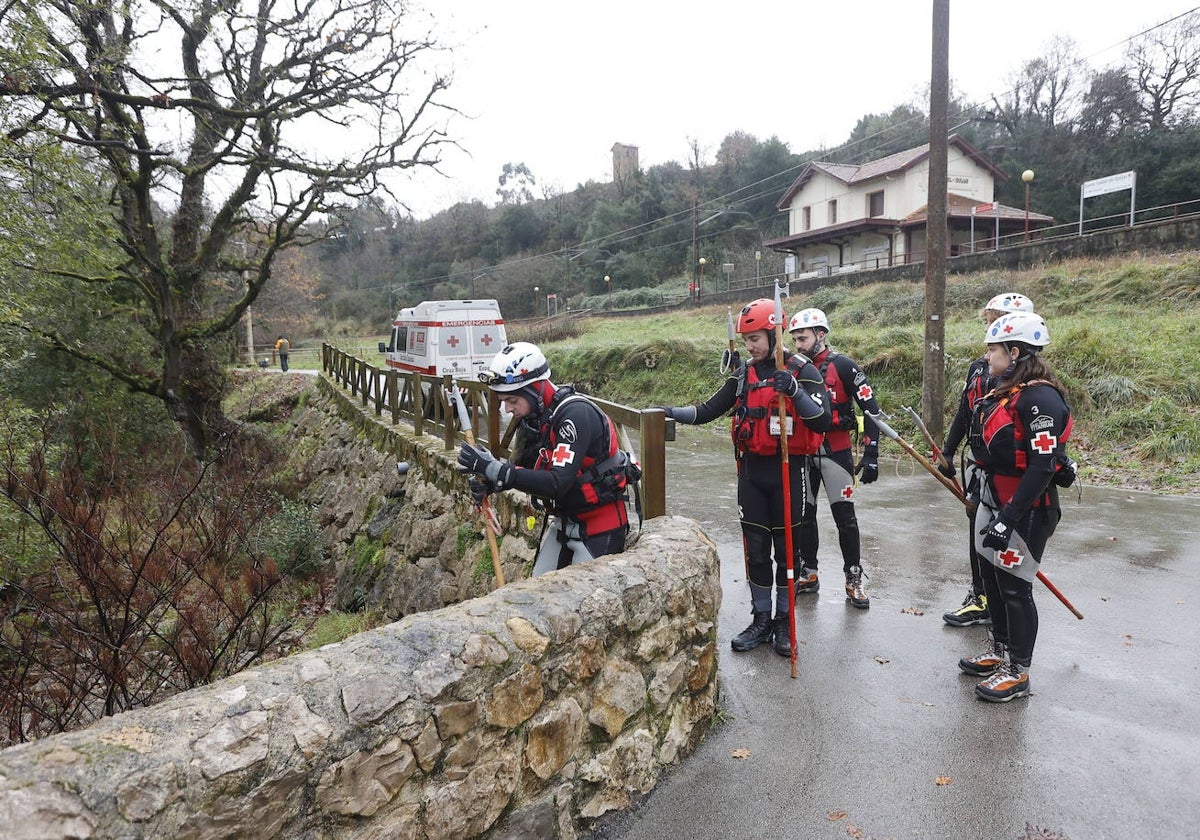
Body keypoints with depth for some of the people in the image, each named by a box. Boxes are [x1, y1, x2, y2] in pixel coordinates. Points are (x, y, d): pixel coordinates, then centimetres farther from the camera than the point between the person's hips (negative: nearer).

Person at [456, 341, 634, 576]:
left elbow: (557, 483, -34)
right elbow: (524, 467, 10)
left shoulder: (576, 413, -26)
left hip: (599, 528, -8)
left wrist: (496, 468, -35)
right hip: (565, 521, 8)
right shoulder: (534, 416, 1)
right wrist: (489, 482, -10)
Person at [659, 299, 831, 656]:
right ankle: (761, 619, 24)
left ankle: (784, 621, 23)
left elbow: (822, 421, -17)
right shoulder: (743, 372, 6)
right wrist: (673, 413, -6)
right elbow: (710, 410, 8)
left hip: (787, 469, -4)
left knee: (786, 547, 7)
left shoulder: (801, 370, -8)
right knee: (755, 547, 10)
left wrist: (794, 391, -30)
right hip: (752, 469, 4)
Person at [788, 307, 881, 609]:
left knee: (845, 516, -1)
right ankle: (807, 574, 24)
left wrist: (871, 454, -12)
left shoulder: (843, 366, -8)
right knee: (802, 514, 10)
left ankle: (854, 579, 12)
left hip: (835, 451, -5)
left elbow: (870, 409, -8)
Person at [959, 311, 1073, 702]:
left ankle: (1017, 672, 17)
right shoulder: (1005, 391, 9)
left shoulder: (1040, 398, -21)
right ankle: (999, 651, 35)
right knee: (992, 577, 18)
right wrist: (981, 491, 23)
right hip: (994, 499, 9)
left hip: (1025, 507, -9)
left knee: (1014, 585, 2)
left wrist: (1008, 519, -26)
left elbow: (1042, 467, -25)